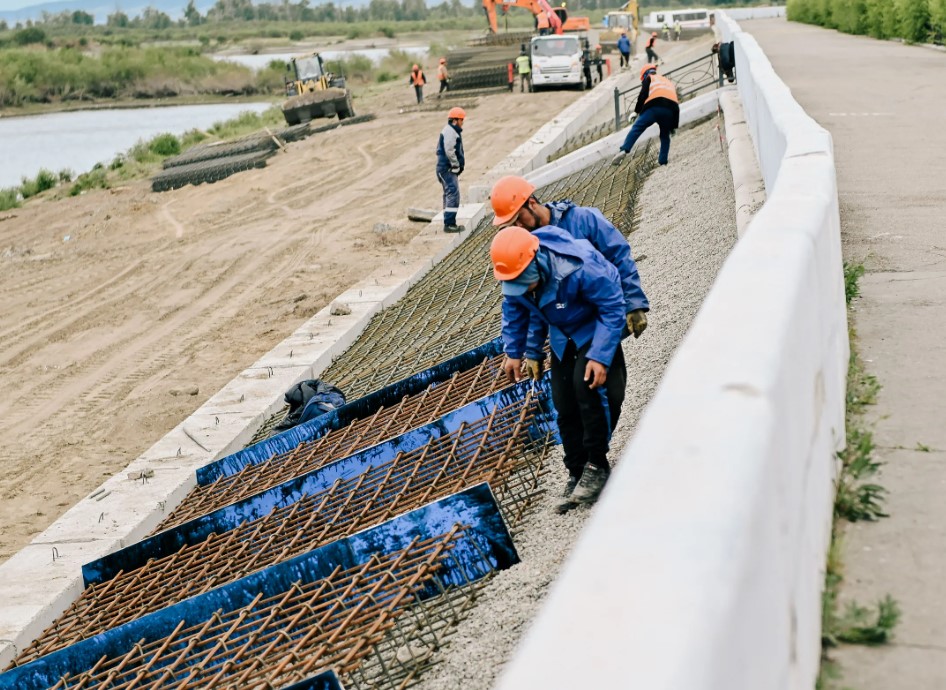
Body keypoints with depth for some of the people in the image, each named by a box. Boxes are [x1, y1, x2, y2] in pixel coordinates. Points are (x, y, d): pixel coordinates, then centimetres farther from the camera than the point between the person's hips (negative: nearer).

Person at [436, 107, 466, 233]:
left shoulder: (453, 131, 19)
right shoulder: (449, 132, -16)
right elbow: (449, 151, -24)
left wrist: (459, 165, 15)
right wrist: (456, 165, -16)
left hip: (449, 169, 12)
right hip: (447, 169, -12)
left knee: (449, 195, 16)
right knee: (453, 194, -15)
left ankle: (449, 223, 23)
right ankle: (449, 224, -17)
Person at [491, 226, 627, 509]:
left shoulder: (580, 268, -38)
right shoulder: (514, 274, -19)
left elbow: (613, 307, -28)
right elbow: (514, 310, 3)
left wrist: (601, 357, -32)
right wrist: (513, 352, 3)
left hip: (594, 328, -6)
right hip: (563, 336, 6)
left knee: (586, 383, -27)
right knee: (564, 405, 2)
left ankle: (597, 466, -14)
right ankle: (576, 474, 16)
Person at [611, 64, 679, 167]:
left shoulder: (649, 78, 23)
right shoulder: (669, 82, 39)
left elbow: (643, 95, 7)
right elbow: (676, 102, 35)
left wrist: (637, 111, 13)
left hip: (654, 107, -4)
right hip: (671, 110, 4)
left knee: (636, 129, -5)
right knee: (665, 136, 21)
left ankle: (624, 150, -23)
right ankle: (663, 162, 14)